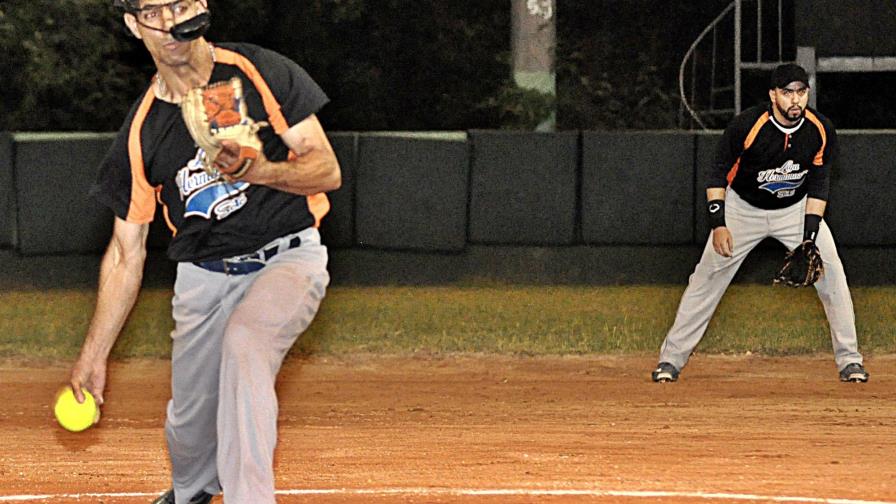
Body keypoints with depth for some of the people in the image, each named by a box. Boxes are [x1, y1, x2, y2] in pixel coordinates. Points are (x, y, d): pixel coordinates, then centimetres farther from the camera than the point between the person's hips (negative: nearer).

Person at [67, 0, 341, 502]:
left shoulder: (262, 74, -9)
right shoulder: (143, 131, -1)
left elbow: (328, 170, -9)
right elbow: (126, 253, 5)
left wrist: (260, 171, -30)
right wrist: (93, 356, 1)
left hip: (288, 258, -4)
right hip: (203, 278, 4)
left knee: (244, 341, -33)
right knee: (190, 423, 6)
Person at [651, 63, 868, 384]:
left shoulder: (821, 131, -19)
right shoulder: (746, 125, -27)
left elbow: (818, 184, -8)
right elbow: (718, 173, -15)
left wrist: (810, 237, -16)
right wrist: (718, 224, -24)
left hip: (797, 210, 2)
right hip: (743, 209, -2)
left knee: (831, 271, -10)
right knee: (708, 277, -7)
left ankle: (848, 359, 1)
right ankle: (671, 358, 1)